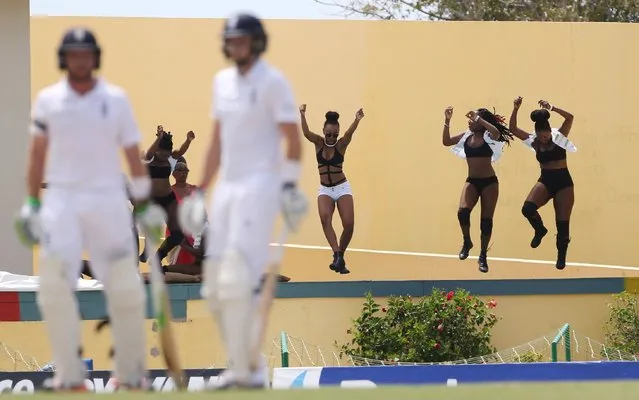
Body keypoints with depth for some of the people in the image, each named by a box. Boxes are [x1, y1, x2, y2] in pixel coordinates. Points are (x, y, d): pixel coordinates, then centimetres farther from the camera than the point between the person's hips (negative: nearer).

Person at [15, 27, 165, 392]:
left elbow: (133, 154, 6)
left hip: (108, 200, 0)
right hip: (61, 201, 0)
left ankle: (131, 371, 12)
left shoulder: (116, 99, 3)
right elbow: (37, 155, 9)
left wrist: (145, 205, 4)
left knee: (125, 288, -1)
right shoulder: (48, 100, 4)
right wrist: (32, 204, 5)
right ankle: (70, 372, -4)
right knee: (55, 286, -11)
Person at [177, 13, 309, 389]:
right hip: (227, 186, 8)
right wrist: (200, 190, 18)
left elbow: (293, 139, -9)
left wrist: (290, 185, -19)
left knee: (241, 274, -16)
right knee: (216, 283, 5)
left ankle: (244, 368, -13)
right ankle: (243, 363, 14)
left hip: (260, 185, -8)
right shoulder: (223, 81, 16)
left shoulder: (273, 82, -6)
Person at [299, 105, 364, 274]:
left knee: (349, 224, -10)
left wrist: (357, 120, -49)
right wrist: (302, 115, -41)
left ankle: (340, 256, 12)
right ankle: (337, 255, -34)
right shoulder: (318, 143, -4)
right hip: (325, 190, 1)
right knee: (325, 218, -25)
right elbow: (306, 133, -22)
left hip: (342, 188, -1)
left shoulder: (341, 145, -8)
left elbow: (350, 133, -28)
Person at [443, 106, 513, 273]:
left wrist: (478, 118, -29)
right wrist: (447, 121, -8)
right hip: (472, 181, 3)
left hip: (489, 182, -3)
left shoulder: (488, 136, -8)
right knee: (463, 211, -22)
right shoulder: (466, 137, 5)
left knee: (486, 220, 0)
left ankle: (483, 256, 12)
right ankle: (467, 242, 3)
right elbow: (446, 141, 2)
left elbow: (496, 132, -32)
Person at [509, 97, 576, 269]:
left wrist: (552, 108, -28)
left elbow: (570, 118, -20)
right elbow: (513, 129, -4)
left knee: (562, 223, 0)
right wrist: (515, 109, -16)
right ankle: (540, 230, 6)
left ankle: (561, 256, 19)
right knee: (528, 208, -24)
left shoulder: (560, 137, -6)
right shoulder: (534, 142, 1)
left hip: (563, 182, -2)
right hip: (545, 181, 2)